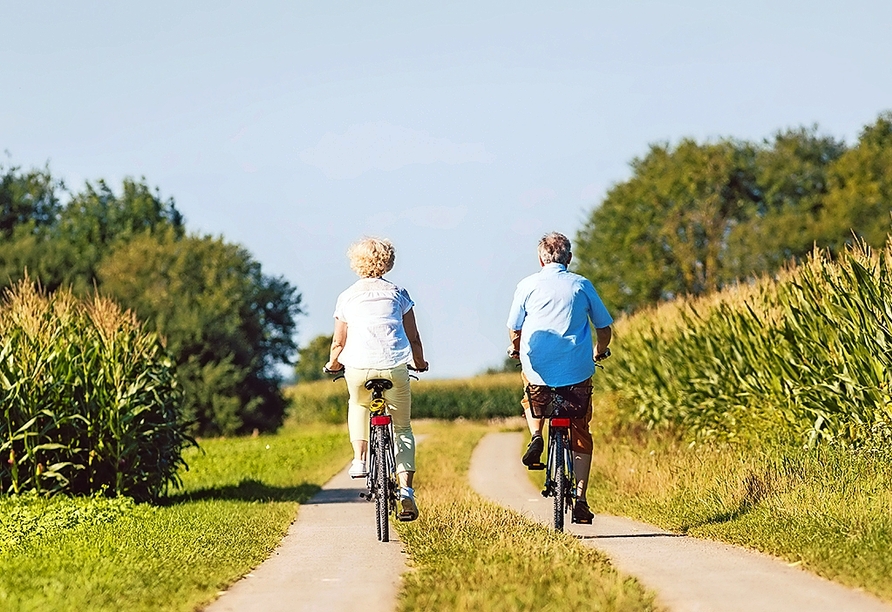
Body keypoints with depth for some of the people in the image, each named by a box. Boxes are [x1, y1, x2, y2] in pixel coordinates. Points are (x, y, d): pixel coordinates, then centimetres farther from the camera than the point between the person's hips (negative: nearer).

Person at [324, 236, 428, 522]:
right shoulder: (397, 293, 11)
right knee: (402, 428, 14)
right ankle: (405, 488, -1)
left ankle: (360, 458, 19)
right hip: (394, 367, 0)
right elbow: (413, 337, 12)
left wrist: (332, 364, 31)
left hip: (358, 368, 0)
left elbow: (339, 341, 11)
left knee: (358, 406, 35)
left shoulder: (347, 297, 11)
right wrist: (419, 363, 30)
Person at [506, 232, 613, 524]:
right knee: (580, 434, 12)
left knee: (531, 399, 35)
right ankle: (580, 498, 2)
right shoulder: (582, 285, 6)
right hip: (577, 372, 0)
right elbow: (604, 328, 11)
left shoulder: (528, 285, 3)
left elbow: (515, 330, 6)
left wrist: (516, 350, 28)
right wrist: (600, 352, 32)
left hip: (538, 368, 0)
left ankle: (535, 435, 7)